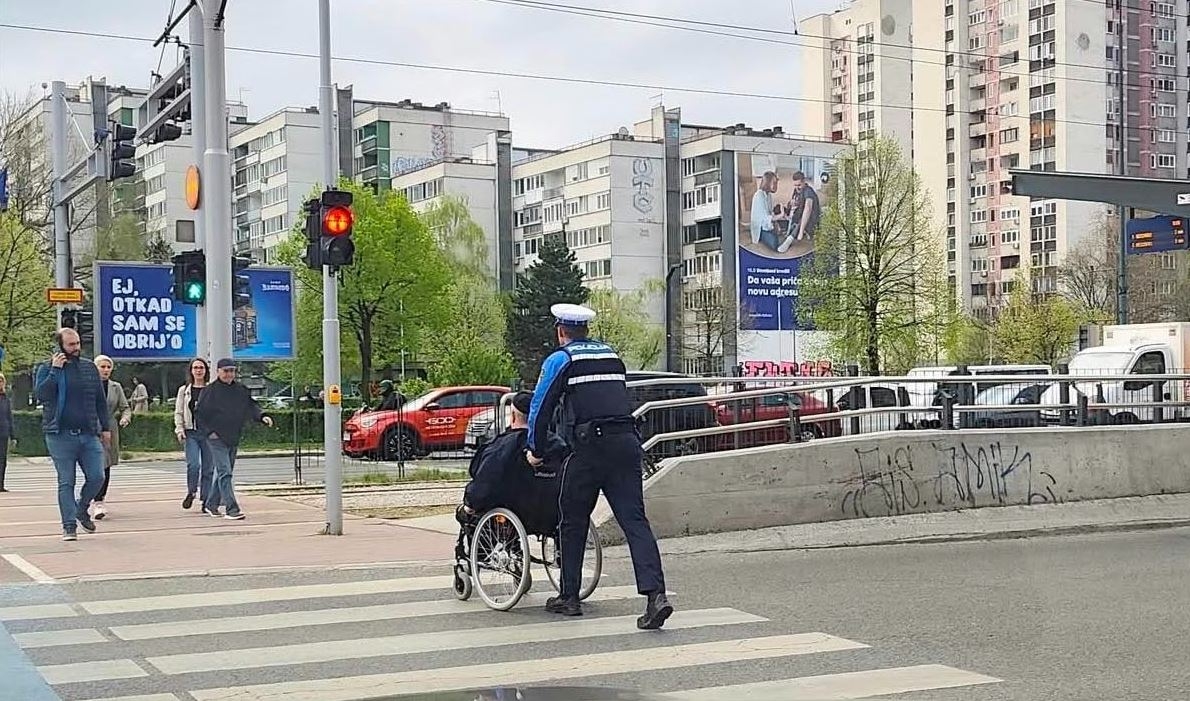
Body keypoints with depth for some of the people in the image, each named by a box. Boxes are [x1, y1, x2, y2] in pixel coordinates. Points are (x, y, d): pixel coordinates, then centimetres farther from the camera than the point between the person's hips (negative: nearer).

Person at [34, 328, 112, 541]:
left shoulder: (89, 367, 12)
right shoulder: (46, 369, 3)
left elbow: (100, 400, 17)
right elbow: (40, 394, -14)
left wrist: (106, 427, 13)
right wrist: (55, 370, -17)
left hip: (89, 435, 3)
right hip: (61, 435, -3)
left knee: (96, 477, -2)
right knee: (66, 482, 1)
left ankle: (81, 509, 24)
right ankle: (69, 525, 7)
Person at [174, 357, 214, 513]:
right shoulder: (184, 390, 10)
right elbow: (178, 412, 11)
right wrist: (179, 429, -2)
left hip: (208, 432, 0)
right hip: (190, 433, 0)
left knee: (208, 468, 1)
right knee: (193, 464, -15)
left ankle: (206, 501, 9)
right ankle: (191, 493, 10)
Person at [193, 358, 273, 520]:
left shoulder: (241, 390, 8)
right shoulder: (210, 391, -6)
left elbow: (251, 405, 7)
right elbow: (199, 413, -3)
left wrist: (262, 416, -13)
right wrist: (210, 431, -9)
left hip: (233, 438, 6)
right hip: (217, 438, -6)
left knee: (224, 472, 14)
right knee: (225, 472, -13)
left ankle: (212, 504, 28)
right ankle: (231, 508, -16)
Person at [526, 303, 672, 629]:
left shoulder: (559, 360, 5)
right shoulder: (611, 354, 21)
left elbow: (540, 407, 4)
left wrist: (535, 451, 16)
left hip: (589, 447, -4)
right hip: (627, 441, 4)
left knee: (573, 522, 12)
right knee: (634, 519, -3)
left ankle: (569, 597, 20)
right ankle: (655, 594, -18)